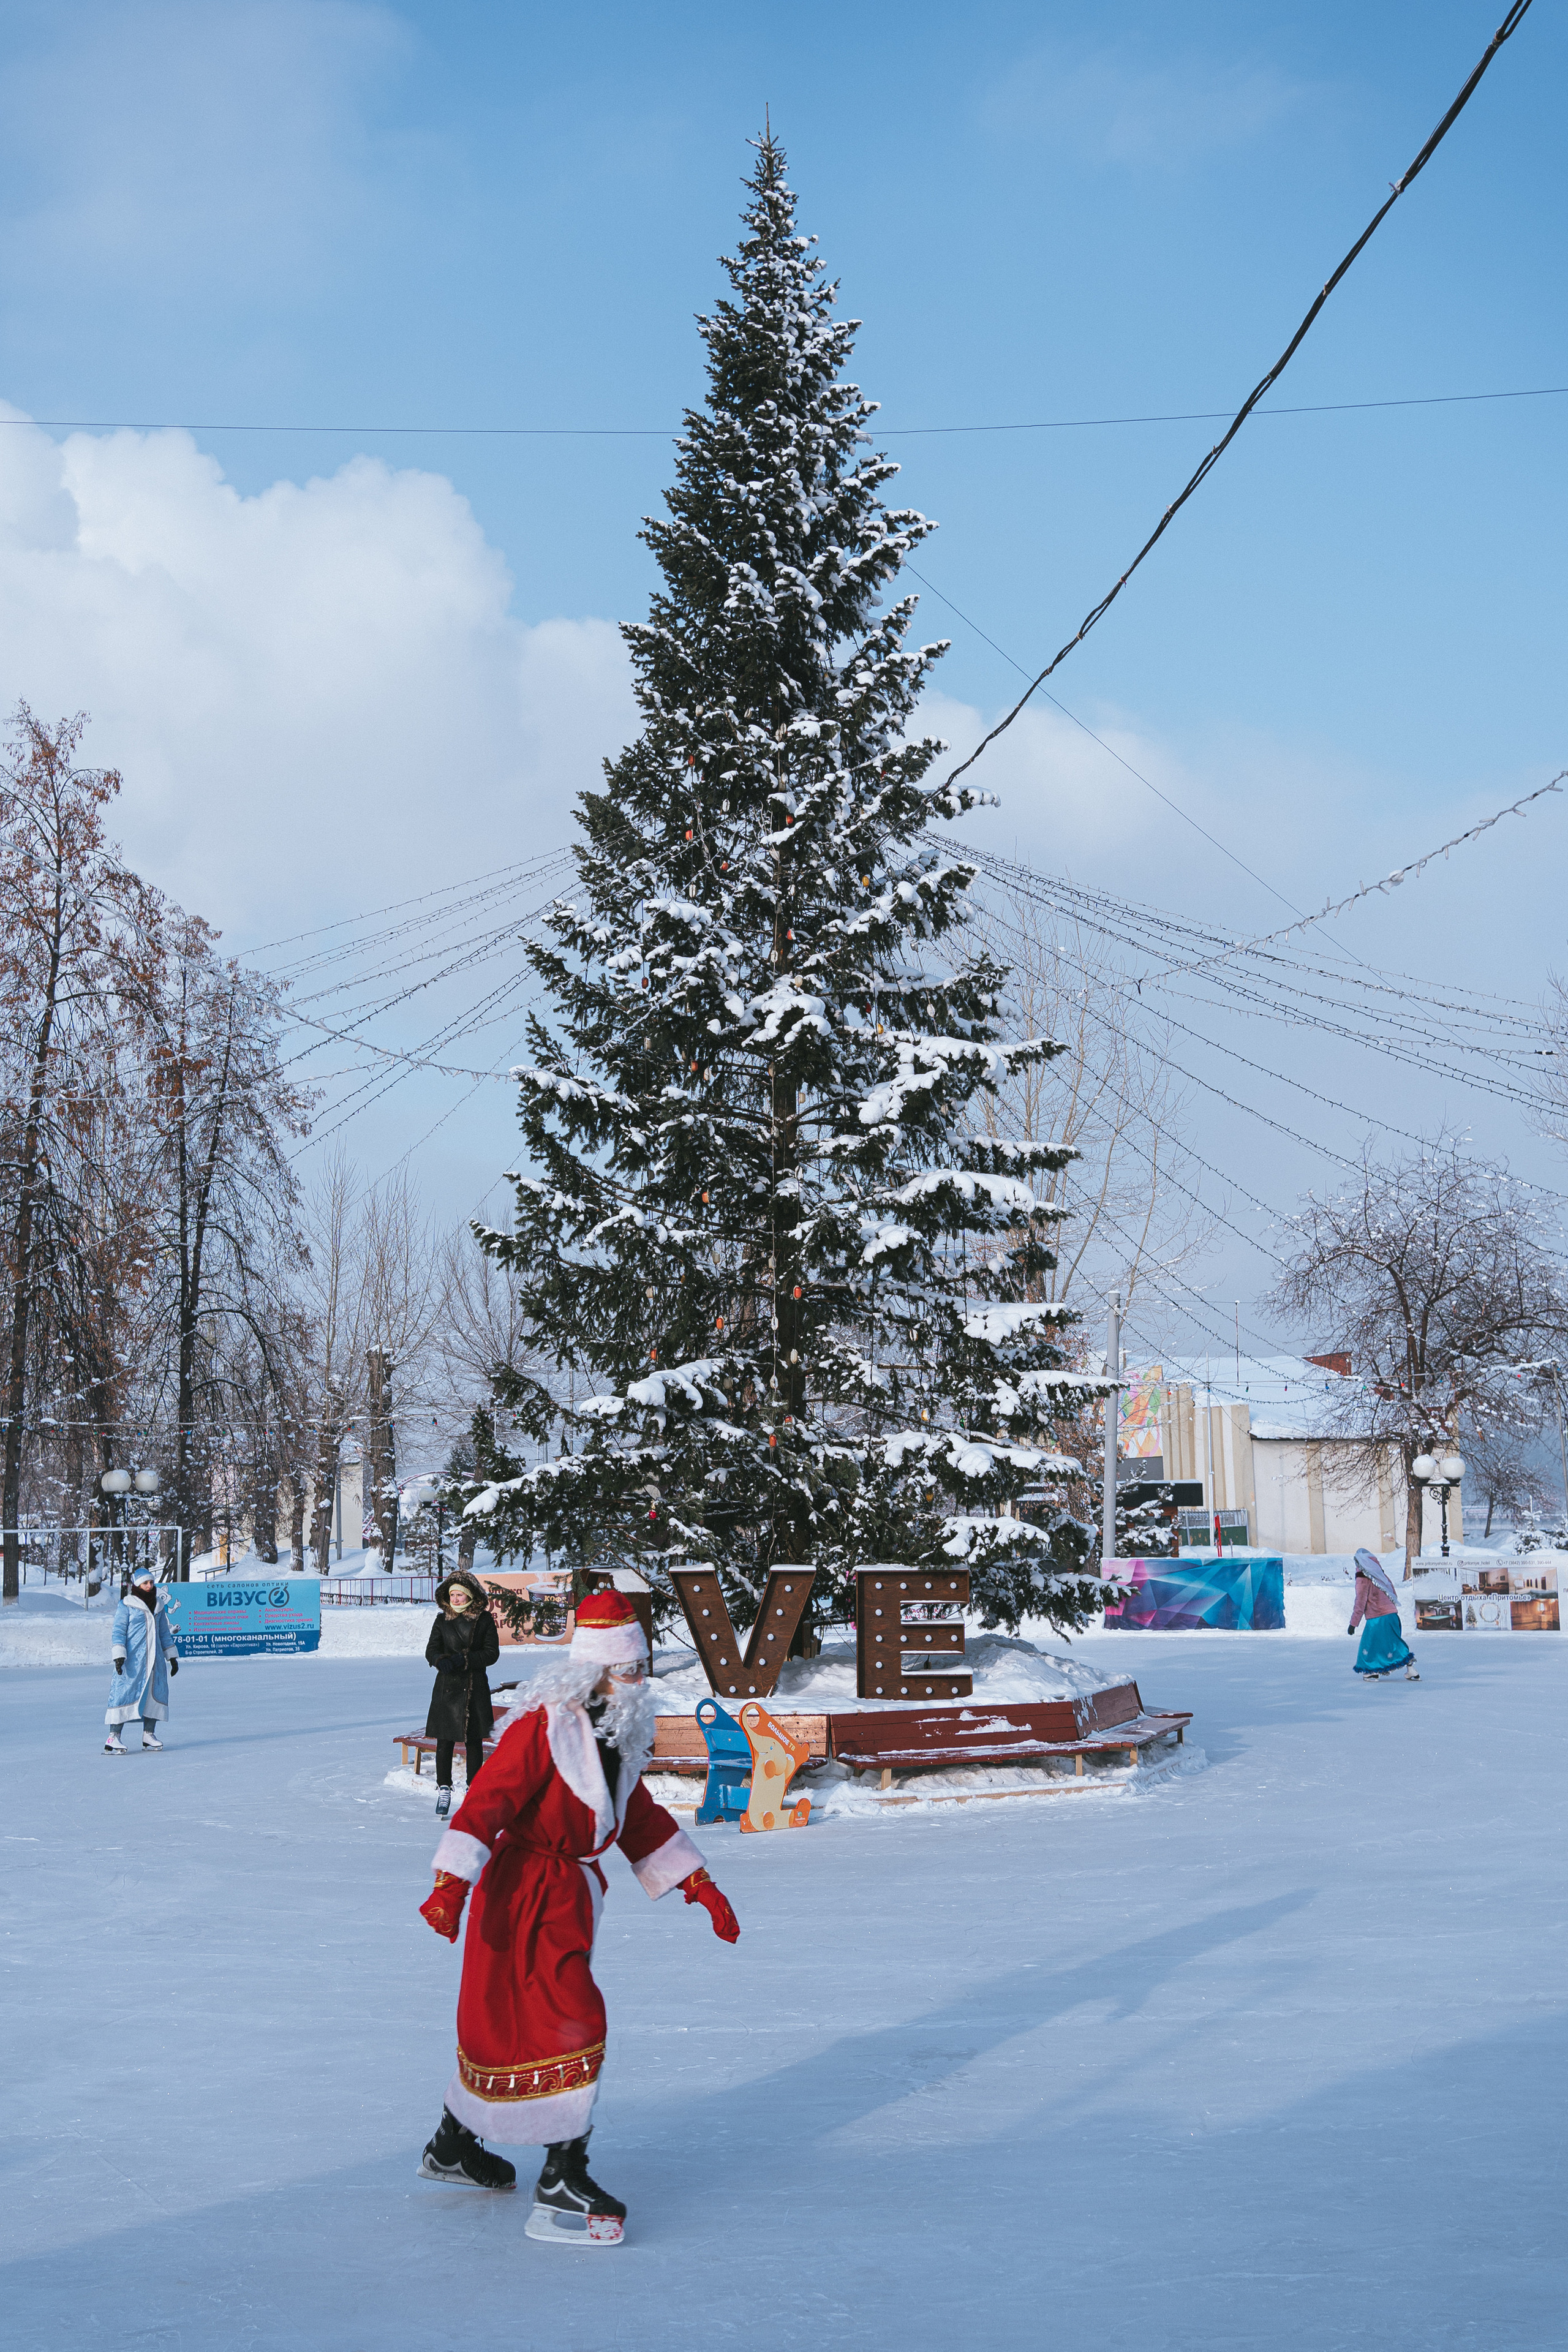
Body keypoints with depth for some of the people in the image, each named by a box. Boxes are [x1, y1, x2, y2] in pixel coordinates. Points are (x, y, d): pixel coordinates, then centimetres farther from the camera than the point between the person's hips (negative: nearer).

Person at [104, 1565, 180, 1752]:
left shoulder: (159, 1605, 16)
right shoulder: (127, 1606, -1)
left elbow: (164, 1633, 23)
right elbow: (118, 1631, -3)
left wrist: (172, 1657, 22)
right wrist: (119, 1655, -13)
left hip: (154, 1659, 6)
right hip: (132, 1659, -6)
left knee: (157, 1691, 3)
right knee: (125, 1693, -12)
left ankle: (149, 1734, 13)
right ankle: (113, 1737, -13)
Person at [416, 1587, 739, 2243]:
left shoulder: (620, 1733, 9)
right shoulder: (543, 1725, -19)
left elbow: (641, 1819, 19)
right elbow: (487, 1800, -24)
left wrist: (698, 1884, 17)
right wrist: (451, 1883, -34)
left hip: (572, 1890, 9)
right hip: (525, 1891, -9)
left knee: (511, 2020, 18)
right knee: (571, 2021, -14)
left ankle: (454, 2146, 36)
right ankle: (561, 2184, -9)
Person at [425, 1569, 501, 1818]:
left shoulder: (484, 1620, 0)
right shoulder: (442, 1620, 6)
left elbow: (492, 1653, -3)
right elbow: (431, 1651, 3)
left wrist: (464, 1659, -16)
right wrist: (443, 1661, -19)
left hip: (475, 1687, -1)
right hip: (447, 1686, 1)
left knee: (474, 1741, 6)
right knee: (445, 1740, -3)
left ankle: (474, 1789, 17)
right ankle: (444, 1789, 5)